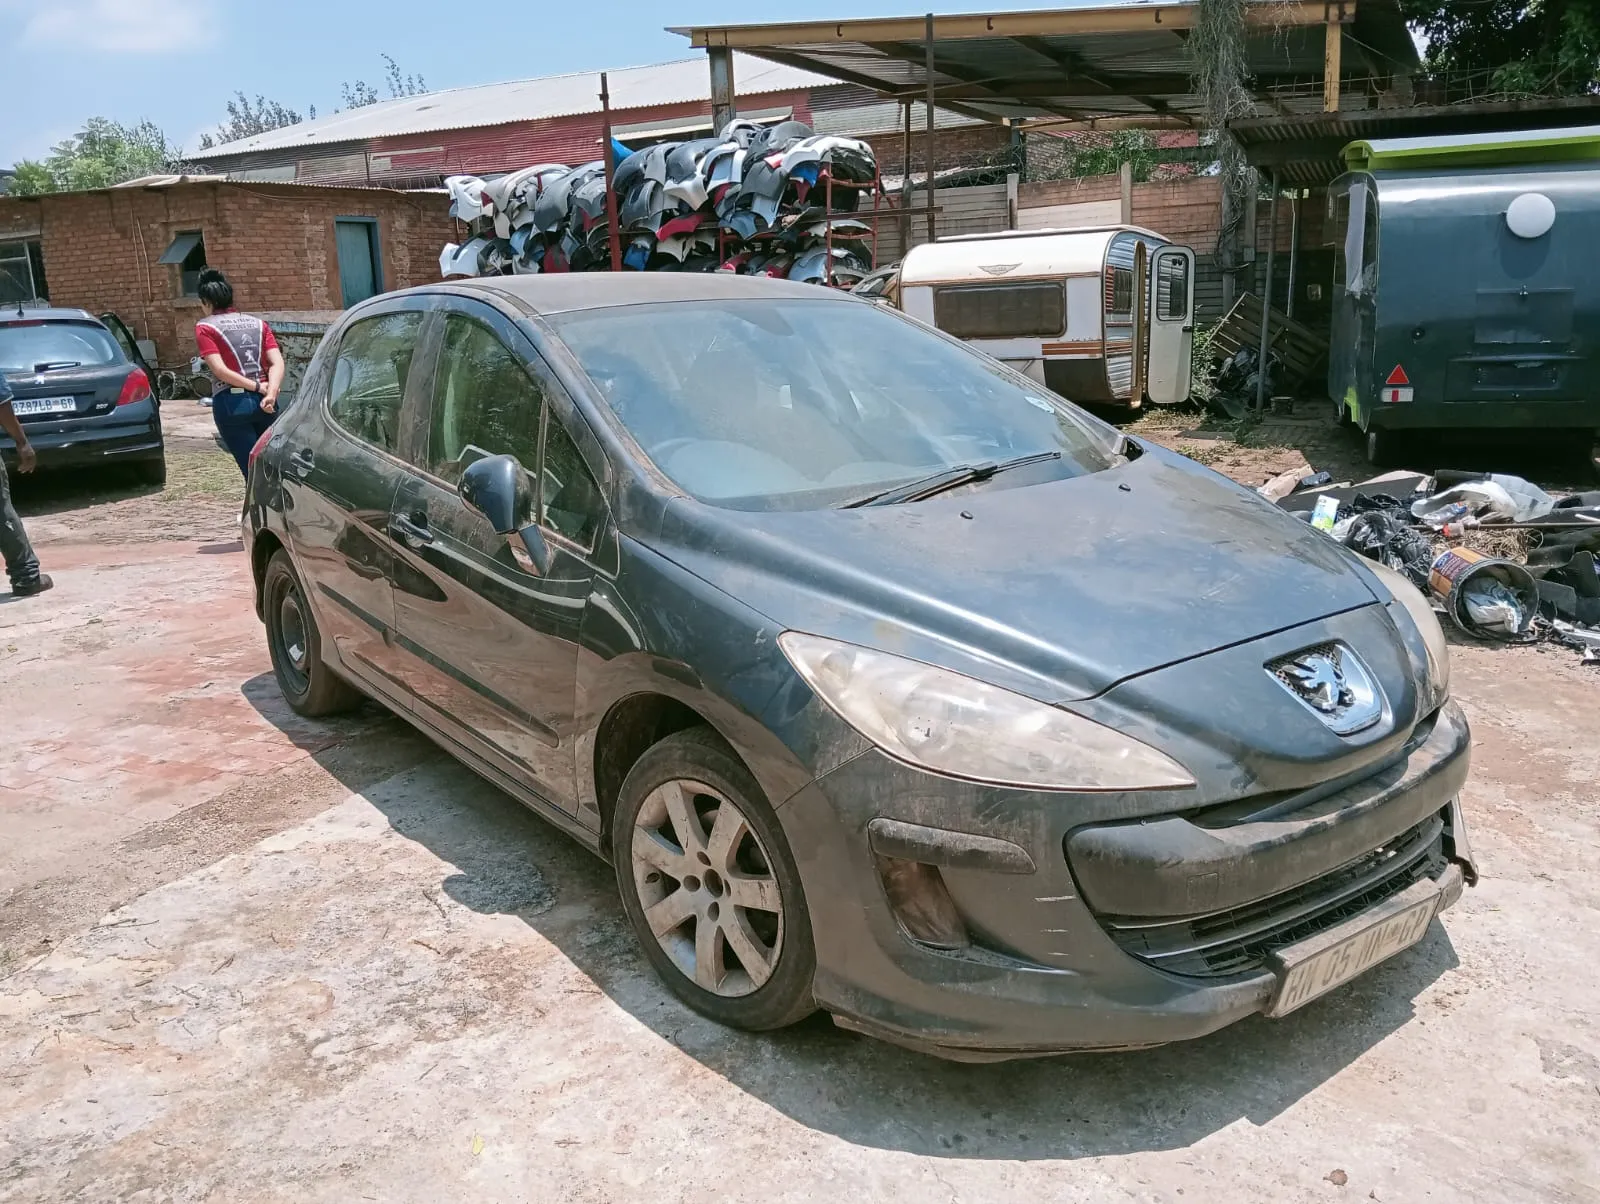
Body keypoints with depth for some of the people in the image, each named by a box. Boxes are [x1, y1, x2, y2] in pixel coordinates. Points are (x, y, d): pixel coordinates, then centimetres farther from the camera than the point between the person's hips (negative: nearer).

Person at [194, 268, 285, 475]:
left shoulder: (205, 327, 1)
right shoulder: (258, 323, 14)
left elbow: (220, 370, -12)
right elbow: (278, 363, -1)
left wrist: (258, 387, -7)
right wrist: (271, 393, -12)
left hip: (232, 404, -4)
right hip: (264, 403, 4)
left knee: (252, 470, -2)